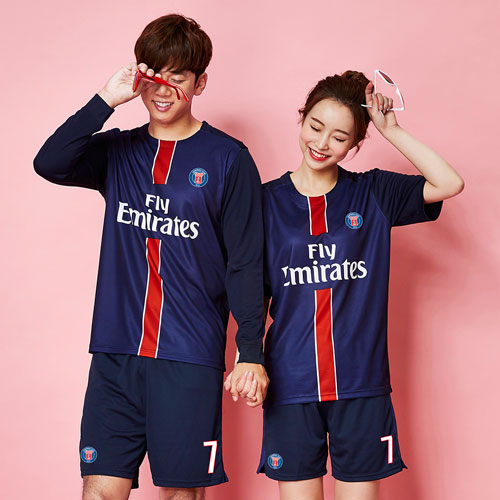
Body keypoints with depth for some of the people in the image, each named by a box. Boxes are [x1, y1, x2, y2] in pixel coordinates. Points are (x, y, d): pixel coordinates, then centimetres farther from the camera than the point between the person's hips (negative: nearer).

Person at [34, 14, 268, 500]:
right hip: (116, 353, 3)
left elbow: (246, 263, 0)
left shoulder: (227, 158, 1)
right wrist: (107, 99, -11)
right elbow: (49, 164, -8)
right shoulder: (117, 151, 11)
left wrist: (251, 351, -4)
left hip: (190, 356, -3)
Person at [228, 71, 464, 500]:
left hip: (360, 381, 0)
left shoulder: (373, 194, 4)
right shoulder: (268, 201, 4)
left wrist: (391, 130, -7)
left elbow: (449, 184, -10)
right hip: (291, 381, 0)